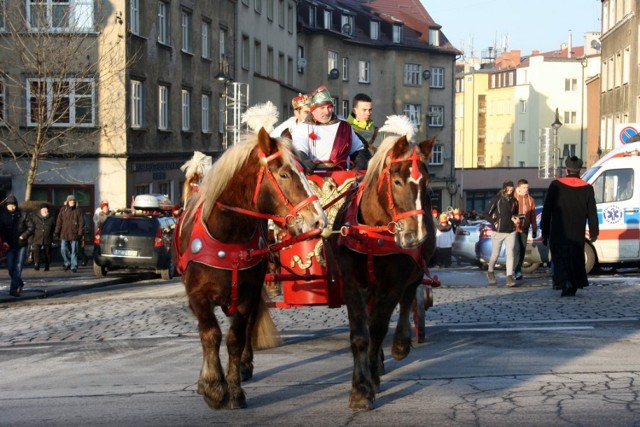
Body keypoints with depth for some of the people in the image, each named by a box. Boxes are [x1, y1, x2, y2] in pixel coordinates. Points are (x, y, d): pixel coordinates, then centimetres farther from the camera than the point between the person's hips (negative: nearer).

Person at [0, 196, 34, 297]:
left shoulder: (23, 215, -2)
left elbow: (31, 228, -1)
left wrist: (23, 236, -13)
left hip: (22, 245, -3)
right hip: (9, 246, 3)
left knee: (18, 267, -9)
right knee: (10, 267, 4)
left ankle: (14, 289, -10)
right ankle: (19, 284, 27)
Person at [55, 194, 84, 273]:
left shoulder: (78, 211, 2)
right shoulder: (63, 210, 6)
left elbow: (81, 223, 1)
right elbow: (59, 221, 7)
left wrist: (80, 233, -7)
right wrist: (57, 231, 0)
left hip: (74, 234, -2)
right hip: (64, 234, 2)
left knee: (74, 251, 0)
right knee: (63, 249, -2)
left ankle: (74, 266, 5)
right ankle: (67, 263, 18)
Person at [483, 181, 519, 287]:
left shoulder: (514, 201, 6)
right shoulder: (496, 199, -6)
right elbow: (487, 214, -2)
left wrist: (515, 218, 1)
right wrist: (495, 222, -13)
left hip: (511, 231, 3)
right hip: (498, 231, -3)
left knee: (510, 253, -11)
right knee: (495, 254, 9)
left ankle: (509, 277, -13)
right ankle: (490, 272, 35)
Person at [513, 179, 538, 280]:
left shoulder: (530, 200, 9)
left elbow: (533, 216, 13)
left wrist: (534, 229, 12)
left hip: (524, 229, 5)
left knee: (522, 250, 6)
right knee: (517, 249, -13)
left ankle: (518, 270, 14)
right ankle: (517, 271, -15)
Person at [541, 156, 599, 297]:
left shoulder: (556, 185, 0)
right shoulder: (587, 188, 3)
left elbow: (547, 210, 0)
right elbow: (592, 212, 5)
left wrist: (545, 231, 6)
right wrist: (594, 232, 13)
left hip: (558, 233, -1)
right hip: (577, 234, 2)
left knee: (560, 258, -1)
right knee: (575, 259, 11)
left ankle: (563, 281, -22)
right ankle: (573, 287, 11)